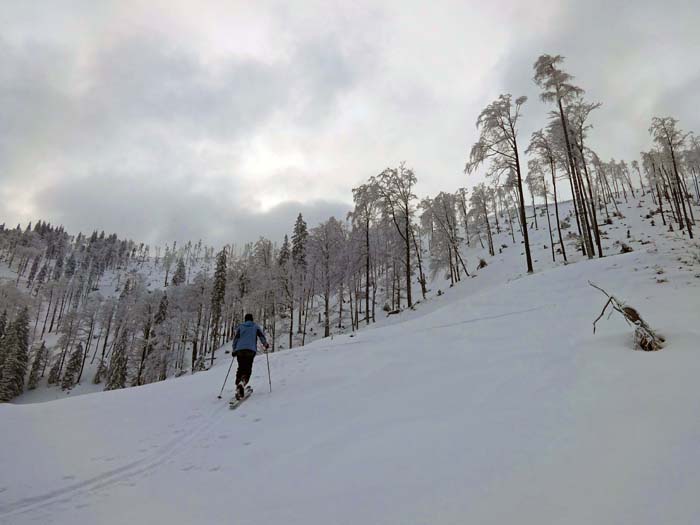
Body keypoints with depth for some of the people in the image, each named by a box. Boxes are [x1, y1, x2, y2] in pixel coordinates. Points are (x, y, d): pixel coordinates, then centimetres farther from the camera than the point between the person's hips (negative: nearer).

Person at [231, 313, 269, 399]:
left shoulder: (240, 327, 19)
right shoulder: (256, 327, 16)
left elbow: (235, 338, 12)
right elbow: (262, 336, 8)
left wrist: (234, 350, 16)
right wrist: (266, 344, 24)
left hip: (240, 350, 2)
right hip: (251, 350, -2)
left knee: (240, 368, 12)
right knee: (248, 369, -4)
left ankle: (238, 385, 3)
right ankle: (242, 383, -31)